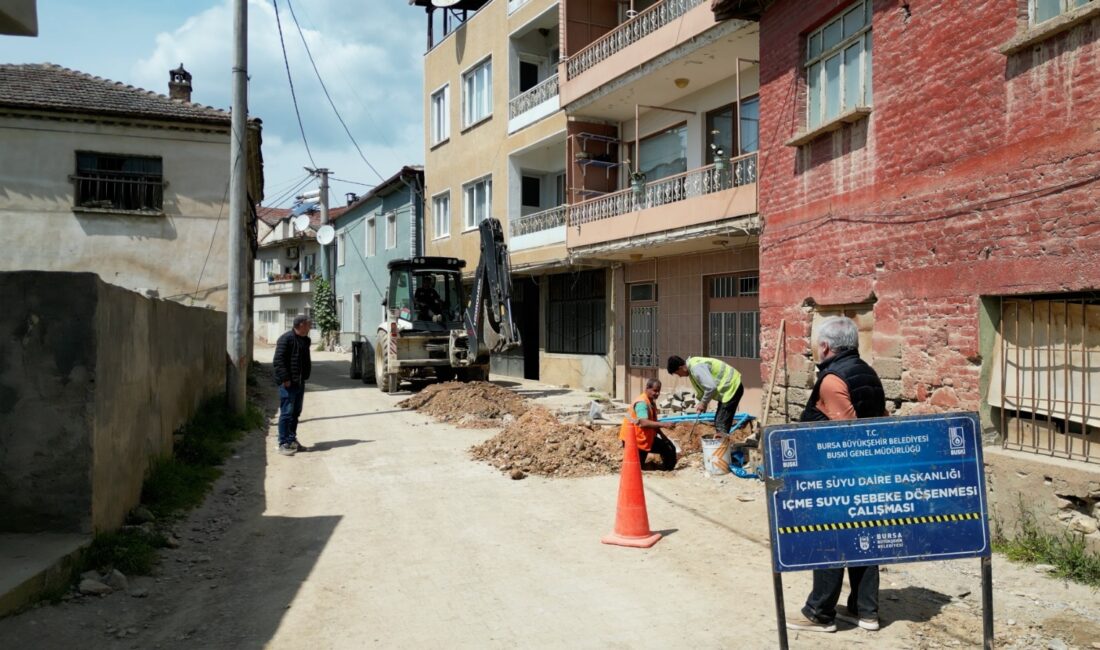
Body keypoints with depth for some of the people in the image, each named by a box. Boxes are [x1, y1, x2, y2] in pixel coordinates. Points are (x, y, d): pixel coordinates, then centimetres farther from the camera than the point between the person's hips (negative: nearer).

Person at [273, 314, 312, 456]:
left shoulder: (306, 340, 13)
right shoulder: (286, 339, -14)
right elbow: (278, 361, -18)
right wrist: (285, 379, -22)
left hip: (300, 382, 9)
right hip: (288, 383, -9)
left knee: (296, 412, 14)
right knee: (287, 413, -6)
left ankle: (292, 440, 24)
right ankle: (283, 443, -2)